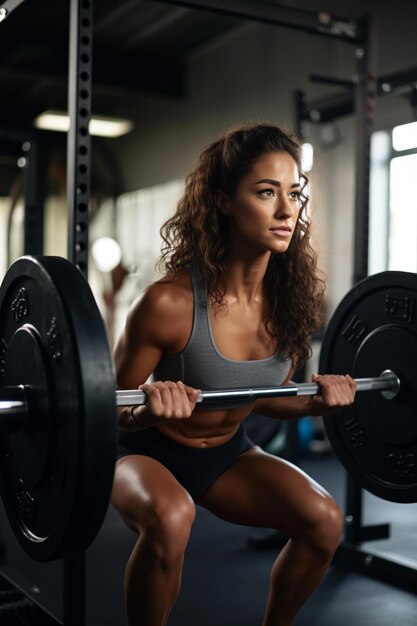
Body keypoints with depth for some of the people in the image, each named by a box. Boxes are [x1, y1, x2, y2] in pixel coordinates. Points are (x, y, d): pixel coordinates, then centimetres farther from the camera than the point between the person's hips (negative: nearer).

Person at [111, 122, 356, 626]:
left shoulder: (290, 299, -13)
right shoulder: (172, 302, -29)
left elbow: (264, 398, 4)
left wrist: (317, 401, -15)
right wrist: (150, 407, -38)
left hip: (227, 453, 5)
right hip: (150, 453, -5)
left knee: (323, 519, -13)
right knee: (170, 519, -35)